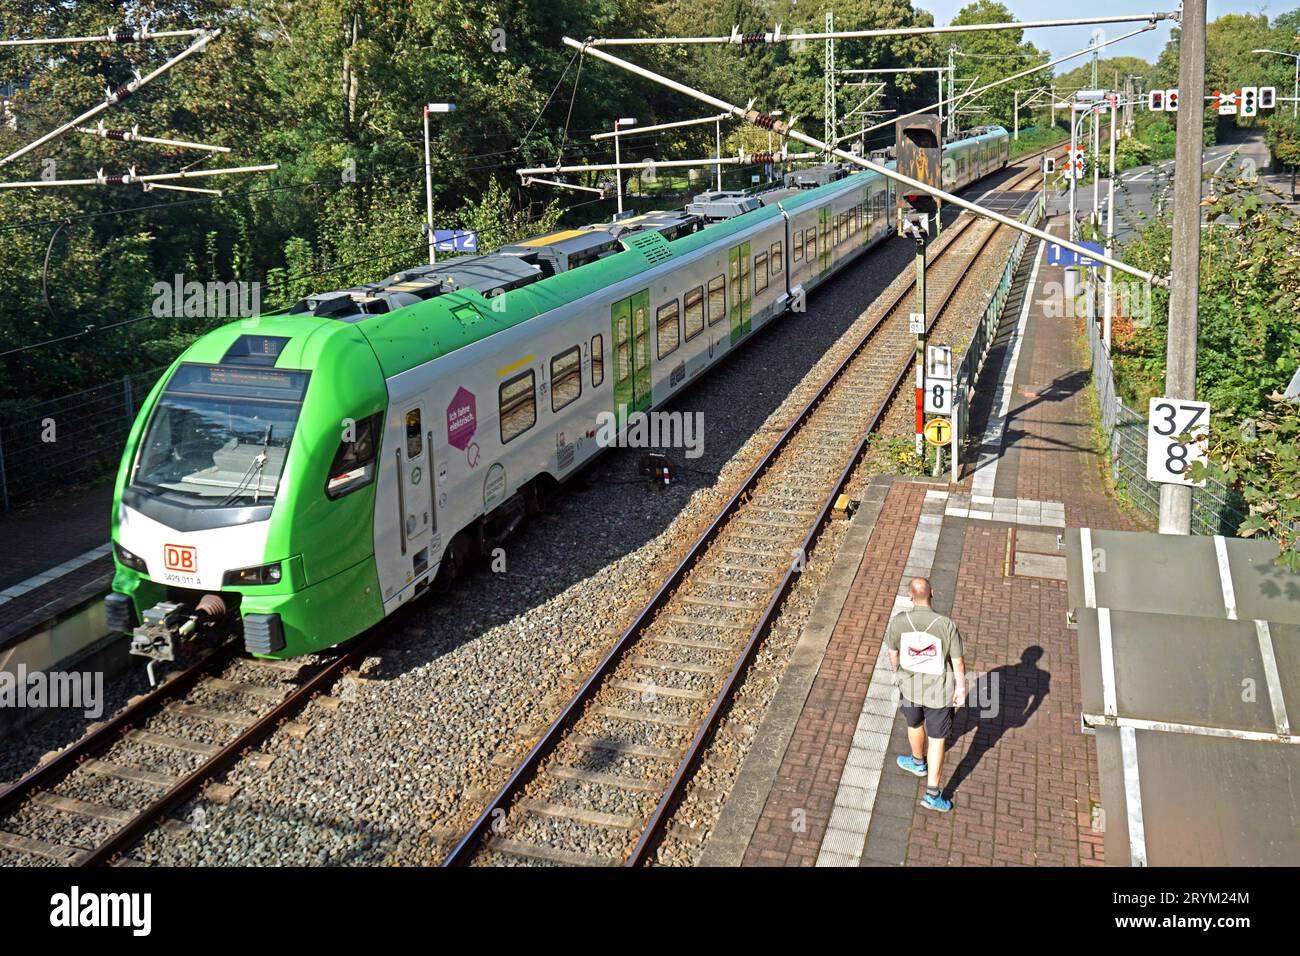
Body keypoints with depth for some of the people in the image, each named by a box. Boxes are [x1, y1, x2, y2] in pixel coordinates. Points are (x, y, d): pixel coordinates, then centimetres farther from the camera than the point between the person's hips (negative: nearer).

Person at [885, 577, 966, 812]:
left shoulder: (899, 621, -19)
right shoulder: (946, 625, -25)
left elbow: (893, 655, -3)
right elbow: (958, 663, -15)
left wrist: (897, 673, 18)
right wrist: (961, 689, 2)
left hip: (910, 685, 2)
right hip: (938, 691, -2)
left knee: (914, 724, 30)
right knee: (937, 739, 13)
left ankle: (918, 762, 55)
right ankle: (932, 792, 17)